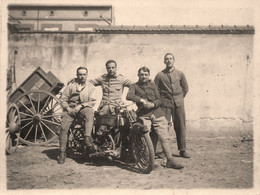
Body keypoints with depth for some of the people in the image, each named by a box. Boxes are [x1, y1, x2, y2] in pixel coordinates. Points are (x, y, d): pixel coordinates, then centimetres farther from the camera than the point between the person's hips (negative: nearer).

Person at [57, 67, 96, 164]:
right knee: (64, 128, -17)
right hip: (70, 108, 0)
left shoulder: (90, 87, 6)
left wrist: (81, 106, -15)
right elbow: (63, 99, 5)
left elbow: (92, 101, -2)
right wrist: (68, 108, -10)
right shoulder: (71, 84, 5)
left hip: (83, 107, 0)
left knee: (90, 111, -36)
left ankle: (87, 137, -38)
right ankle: (62, 152, -4)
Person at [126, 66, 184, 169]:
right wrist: (141, 100, -21)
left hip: (157, 113, 3)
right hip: (144, 115, -2)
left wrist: (152, 104, -12)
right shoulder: (134, 86, 9)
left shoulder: (152, 85, 17)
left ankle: (170, 160, 2)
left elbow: (159, 100, 9)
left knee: (165, 137, -3)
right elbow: (129, 96, -11)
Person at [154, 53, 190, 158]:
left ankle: (182, 150, 12)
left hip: (178, 103, 2)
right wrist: (160, 100, 4)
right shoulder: (160, 75, 3)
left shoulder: (180, 74, 10)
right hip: (165, 104, -2)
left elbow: (185, 88, 19)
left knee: (180, 126, 4)